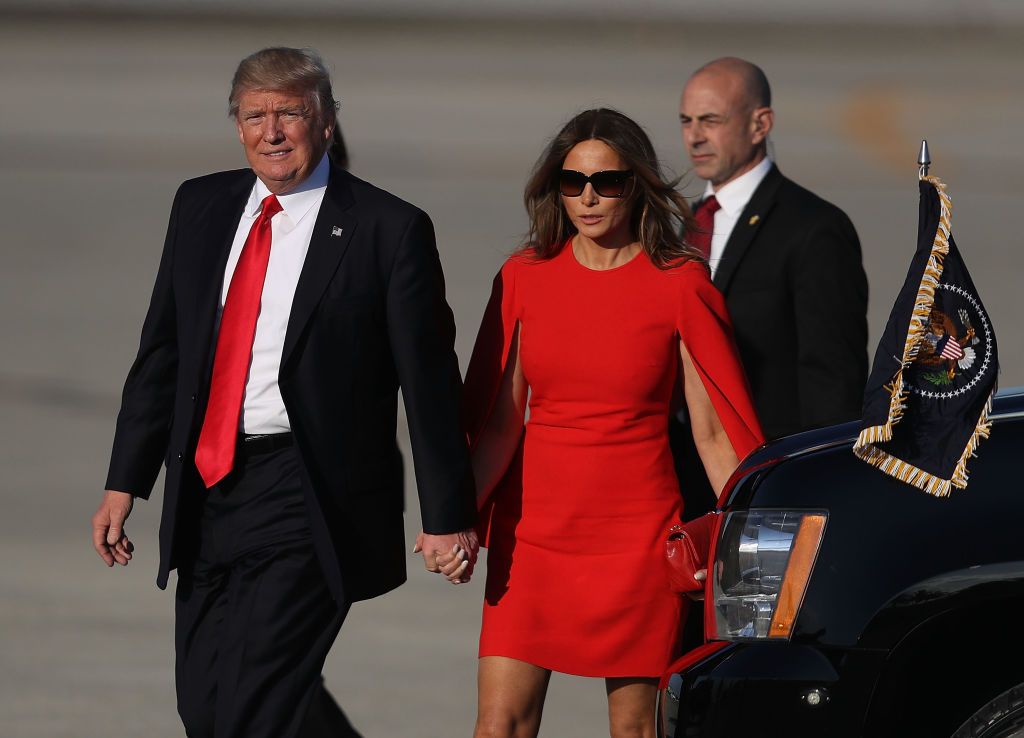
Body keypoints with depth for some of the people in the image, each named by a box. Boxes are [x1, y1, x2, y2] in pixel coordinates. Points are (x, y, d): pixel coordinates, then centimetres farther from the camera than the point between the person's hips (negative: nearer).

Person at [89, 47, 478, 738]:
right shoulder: (201, 207, 9)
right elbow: (161, 352, 14)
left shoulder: (389, 229, -6)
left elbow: (430, 382, -4)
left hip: (308, 498, -6)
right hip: (204, 492, 6)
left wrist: (448, 514, -2)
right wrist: (126, 481, 10)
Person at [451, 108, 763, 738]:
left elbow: (713, 431, -1)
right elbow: (500, 420, 5)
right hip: (533, 527, 3)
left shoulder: (679, 284, -3)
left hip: (636, 533, -2)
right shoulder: (525, 277, 5)